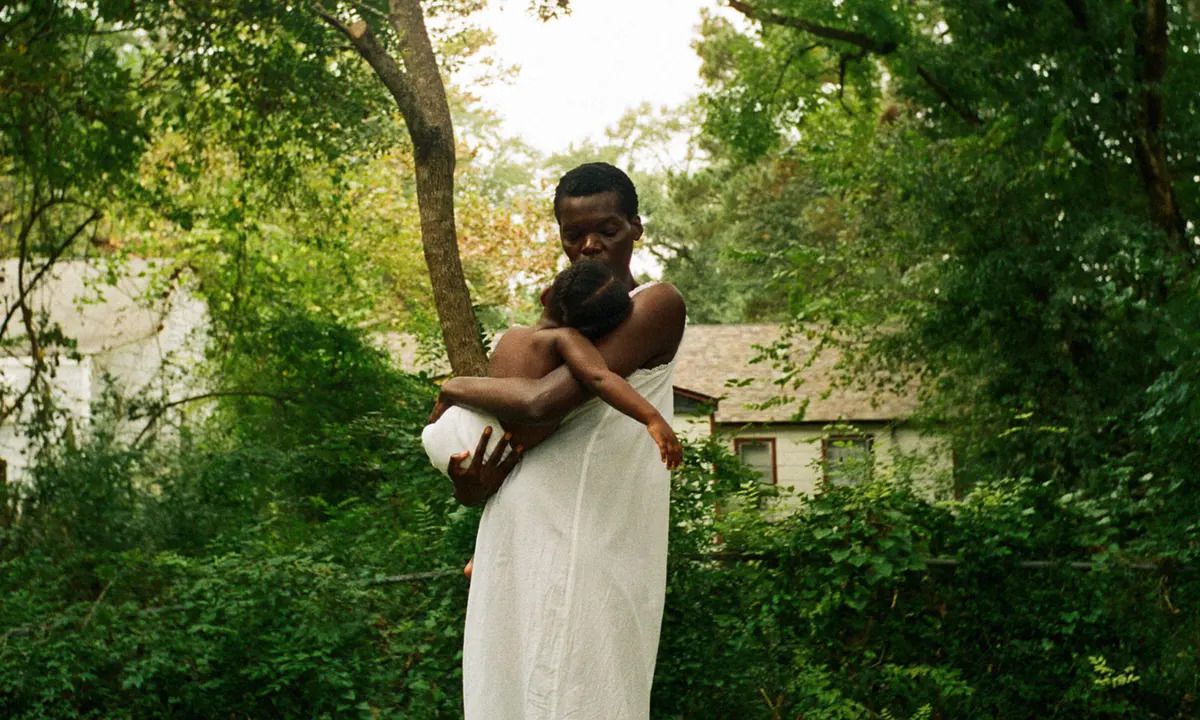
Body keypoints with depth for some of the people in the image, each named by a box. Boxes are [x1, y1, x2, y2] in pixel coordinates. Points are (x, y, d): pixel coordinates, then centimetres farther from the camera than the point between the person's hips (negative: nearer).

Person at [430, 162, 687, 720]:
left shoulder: (655, 306, -5)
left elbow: (544, 401, -17)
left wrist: (456, 388, 1)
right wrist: (472, 482, -3)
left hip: (587, 543, -7)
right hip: (514, 540, 7)